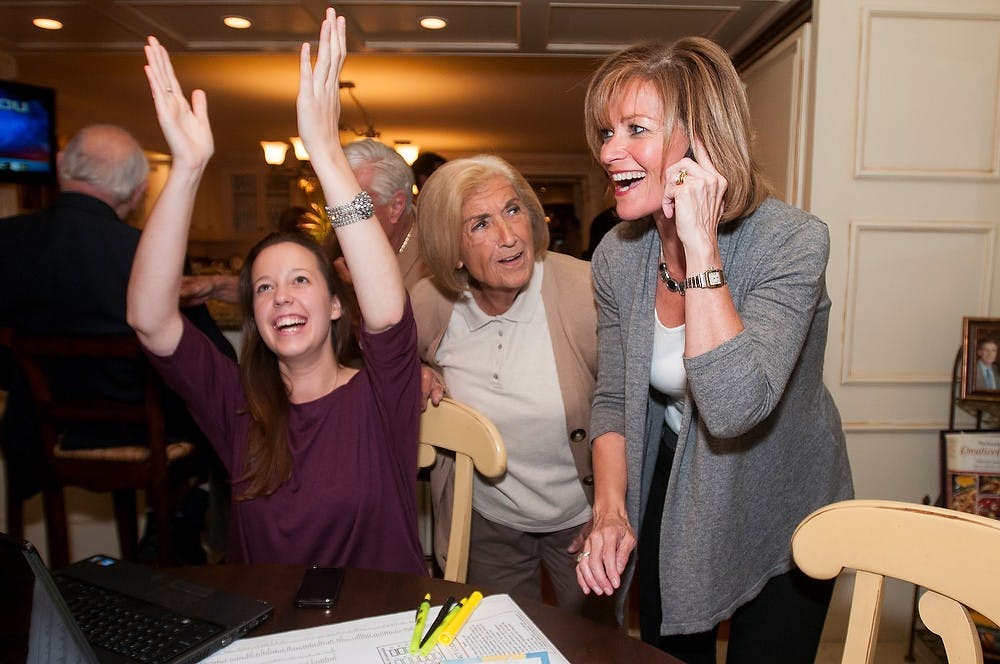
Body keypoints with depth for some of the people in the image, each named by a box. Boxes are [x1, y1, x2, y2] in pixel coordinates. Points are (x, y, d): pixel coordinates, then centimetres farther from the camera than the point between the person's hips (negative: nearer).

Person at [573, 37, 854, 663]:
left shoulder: (793, 240, -26)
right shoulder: (617, 256, -12)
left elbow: (733, 407, -39)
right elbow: (613, 399, -3)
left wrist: (700, 244, -39)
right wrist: (610, 511, -15)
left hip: (780, 516, -4)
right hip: (674, 496, 4)